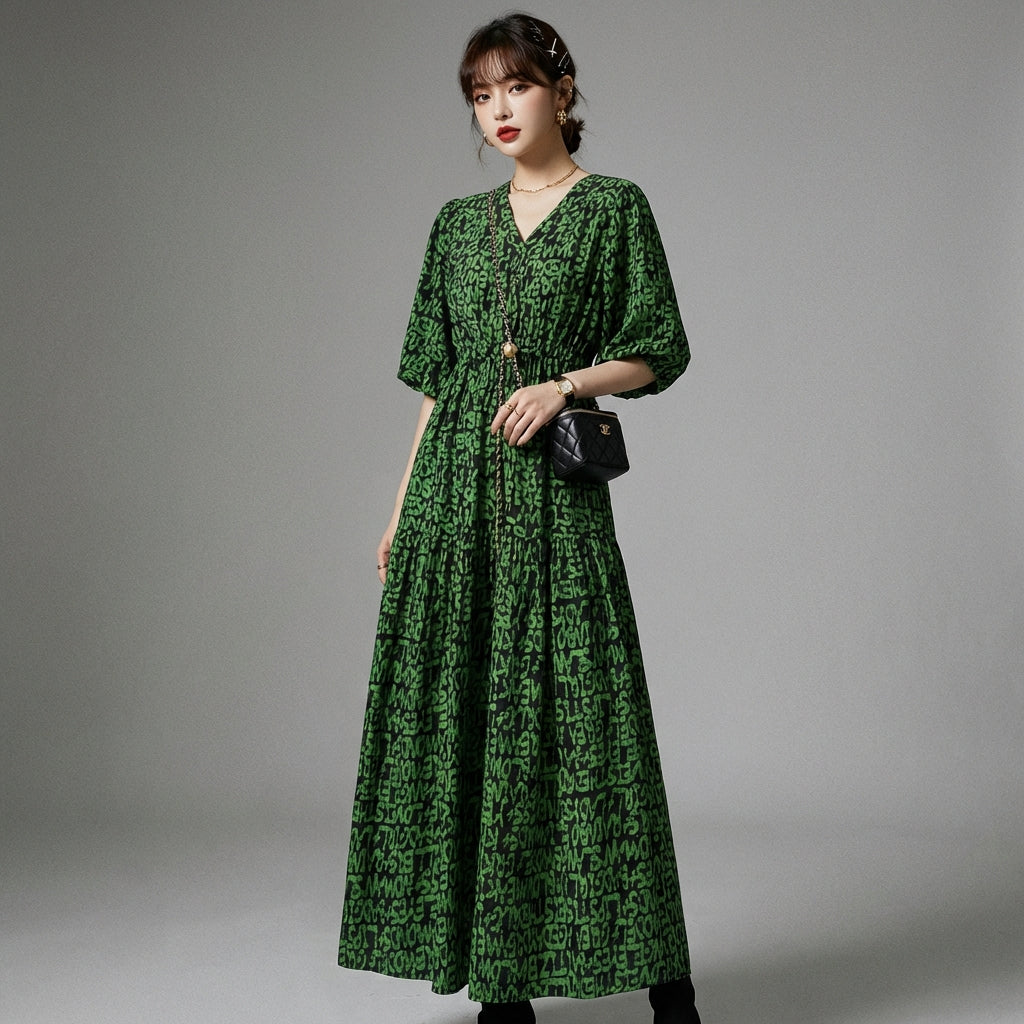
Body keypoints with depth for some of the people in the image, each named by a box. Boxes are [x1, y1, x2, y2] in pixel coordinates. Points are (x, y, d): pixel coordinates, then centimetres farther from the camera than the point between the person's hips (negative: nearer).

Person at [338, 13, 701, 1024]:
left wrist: (565, 383, -15)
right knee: (458, 715, 2)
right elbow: (437, 379, 15)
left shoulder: (613, 207, 4)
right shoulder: (460, 222, 15)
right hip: (454, 488, 5)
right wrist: (403, 511, 11)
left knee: (577, 713, -8)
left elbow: (659, 350, 1)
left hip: (553, 494, -4)